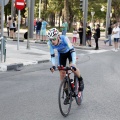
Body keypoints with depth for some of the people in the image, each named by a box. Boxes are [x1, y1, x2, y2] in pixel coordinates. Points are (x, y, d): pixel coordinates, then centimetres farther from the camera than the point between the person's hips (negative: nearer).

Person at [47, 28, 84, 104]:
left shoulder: (64, 38, -39)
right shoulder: (50, 43, -29)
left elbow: (72, 51, -43)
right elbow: (52, 55, -21)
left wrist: (73, 63, -53)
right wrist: (53, 66, -35)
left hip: (69, 52, -3)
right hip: (61, 54, 3)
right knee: (62, 73, -4)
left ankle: (80, 80, 3)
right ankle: (67, 94, 9)